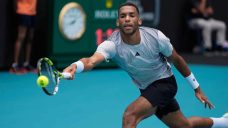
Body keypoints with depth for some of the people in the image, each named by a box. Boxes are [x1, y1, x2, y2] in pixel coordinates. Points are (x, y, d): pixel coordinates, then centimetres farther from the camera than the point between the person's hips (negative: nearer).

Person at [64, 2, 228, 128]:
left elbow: (177, 60, -6)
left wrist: (197, 88, 2)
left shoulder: (156, 36, -24)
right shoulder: (112, 44, -26)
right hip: (146, 89, 3)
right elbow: (92, 60, -47)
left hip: (165, 82, -3)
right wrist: (75, 66, -72)